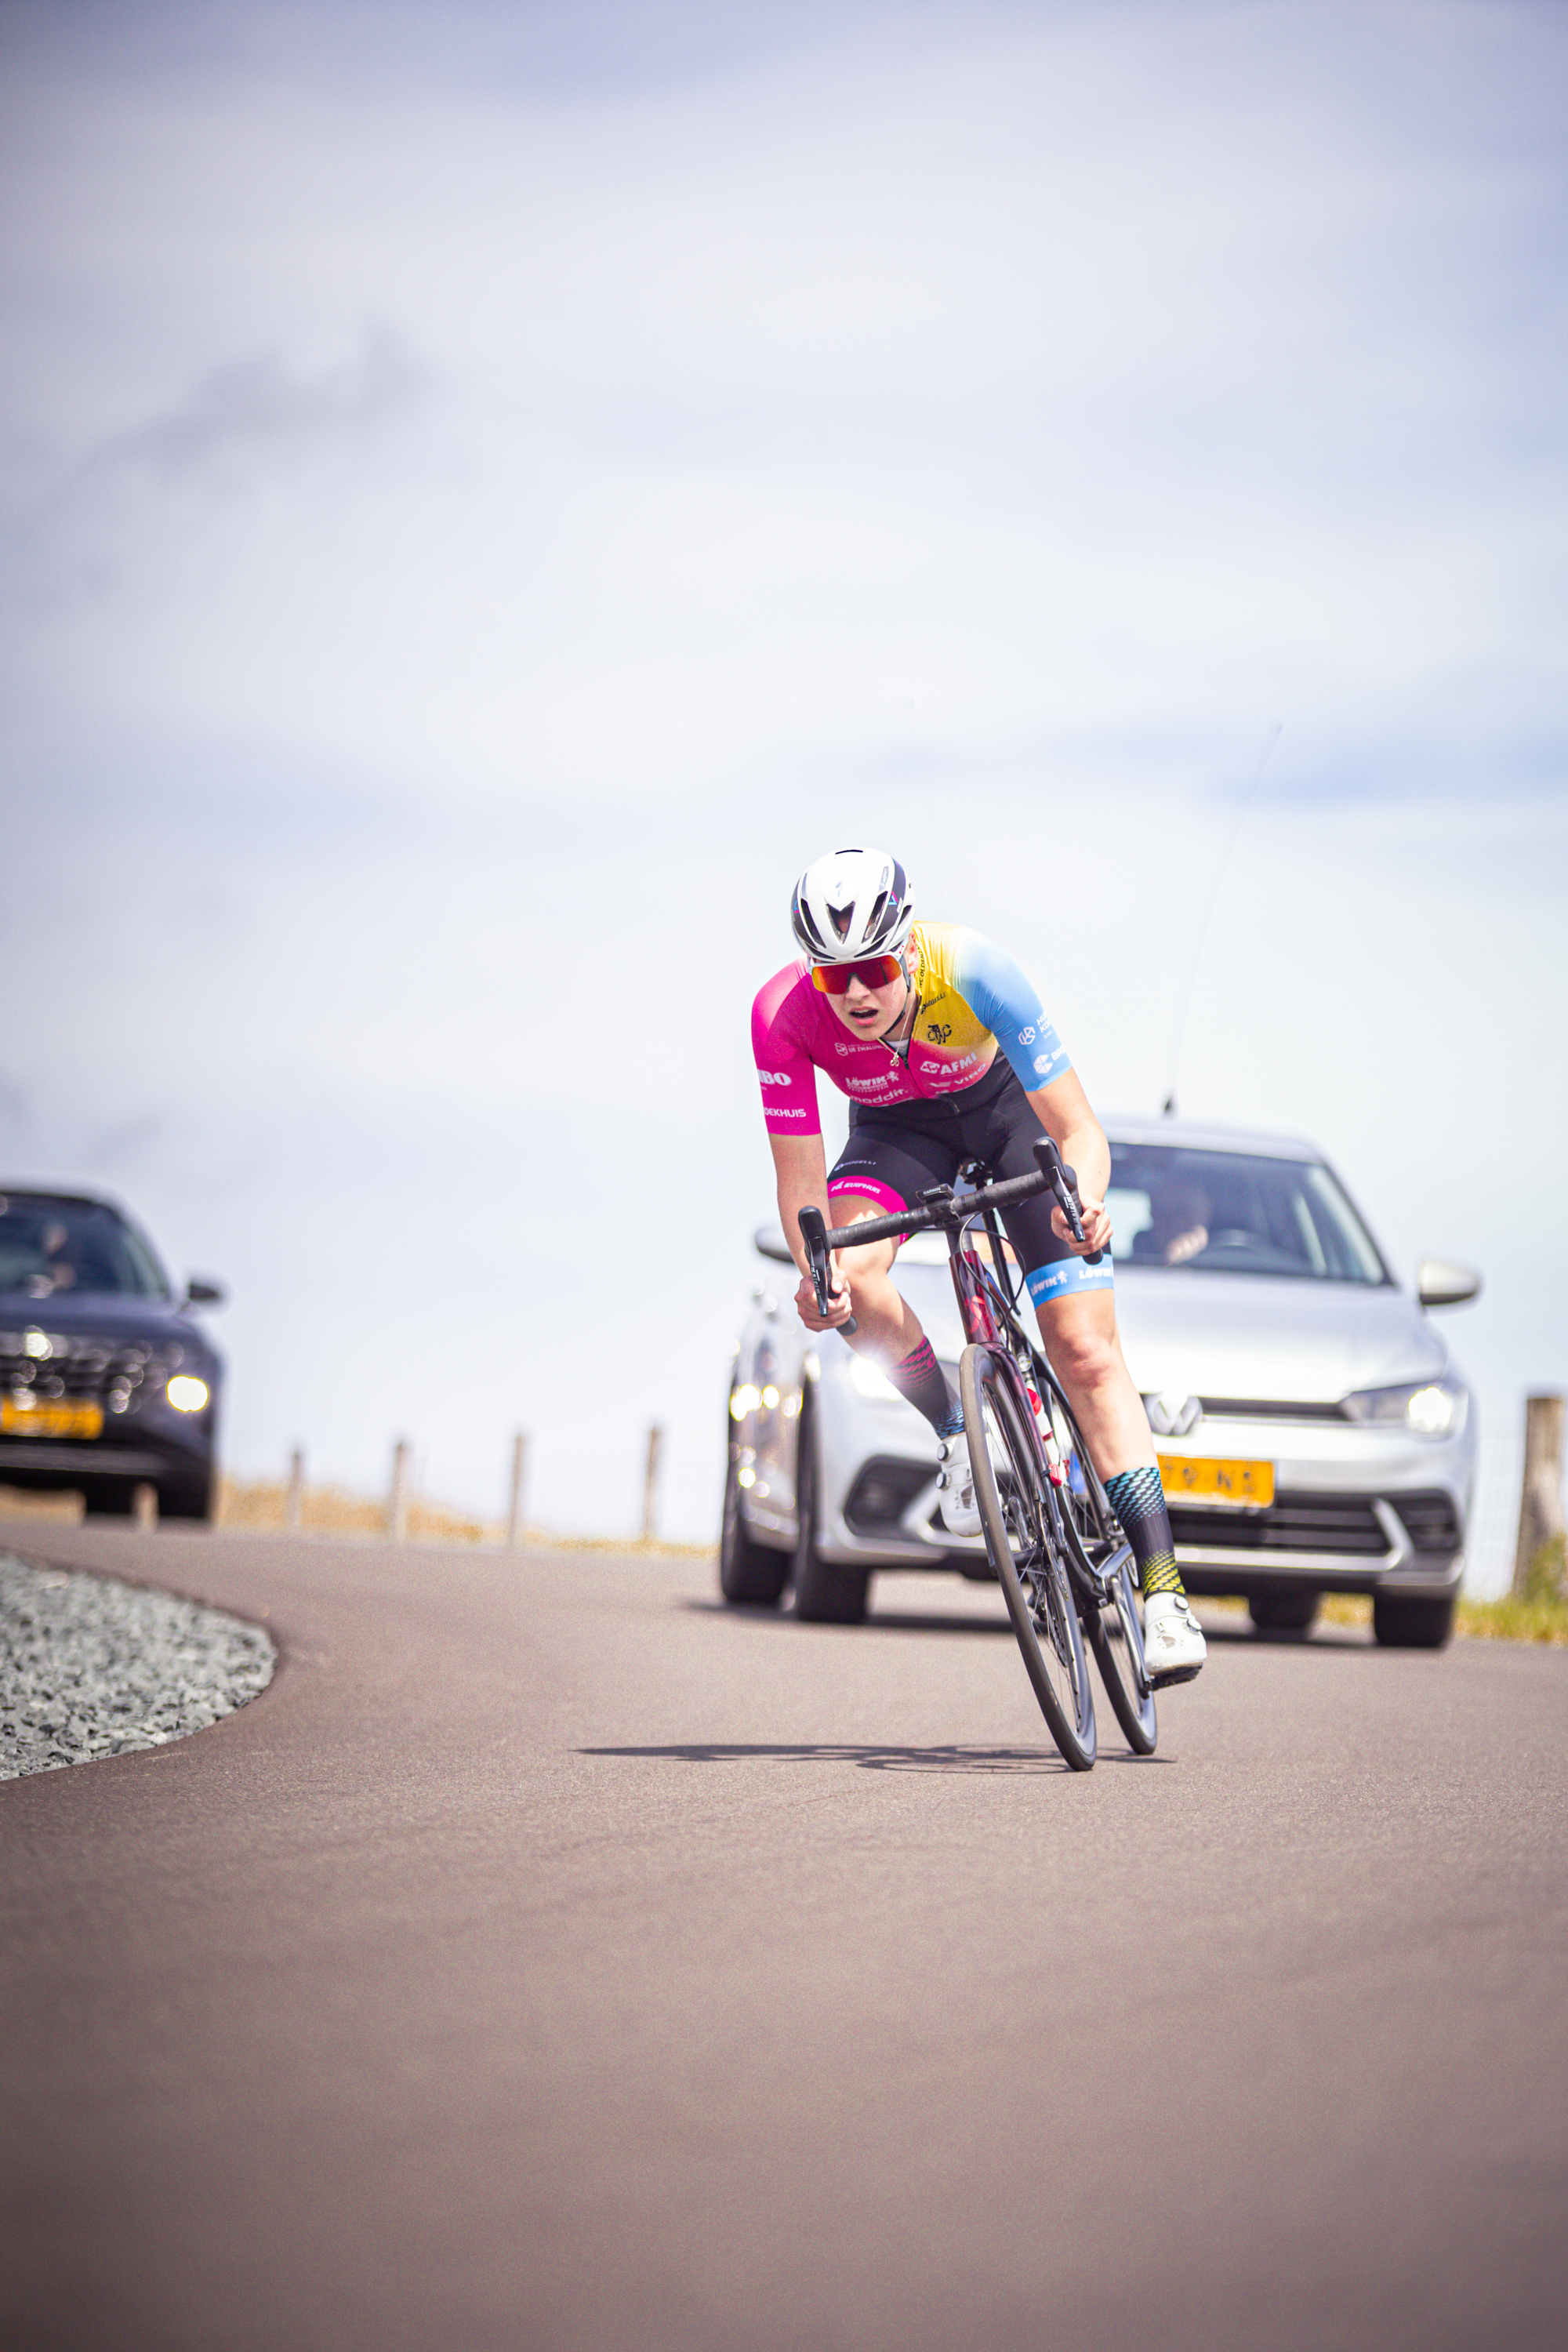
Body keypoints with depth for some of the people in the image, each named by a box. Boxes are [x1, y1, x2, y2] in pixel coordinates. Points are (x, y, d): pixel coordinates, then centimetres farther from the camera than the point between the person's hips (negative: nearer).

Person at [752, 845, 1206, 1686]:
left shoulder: (968, 970, -37)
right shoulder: (785, 1014, -32)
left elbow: (1078, 1131, -35)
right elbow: (800, 1176, -26)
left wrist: (1081, 1202, -57)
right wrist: (813, 1270, -46)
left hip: (1011, 1103, -2)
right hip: (897, 1127, 2)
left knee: (1086, 1350, -13)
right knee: (849, 1273, -30)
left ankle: (1162, 1590, -12)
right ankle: (953, 1434, -3)